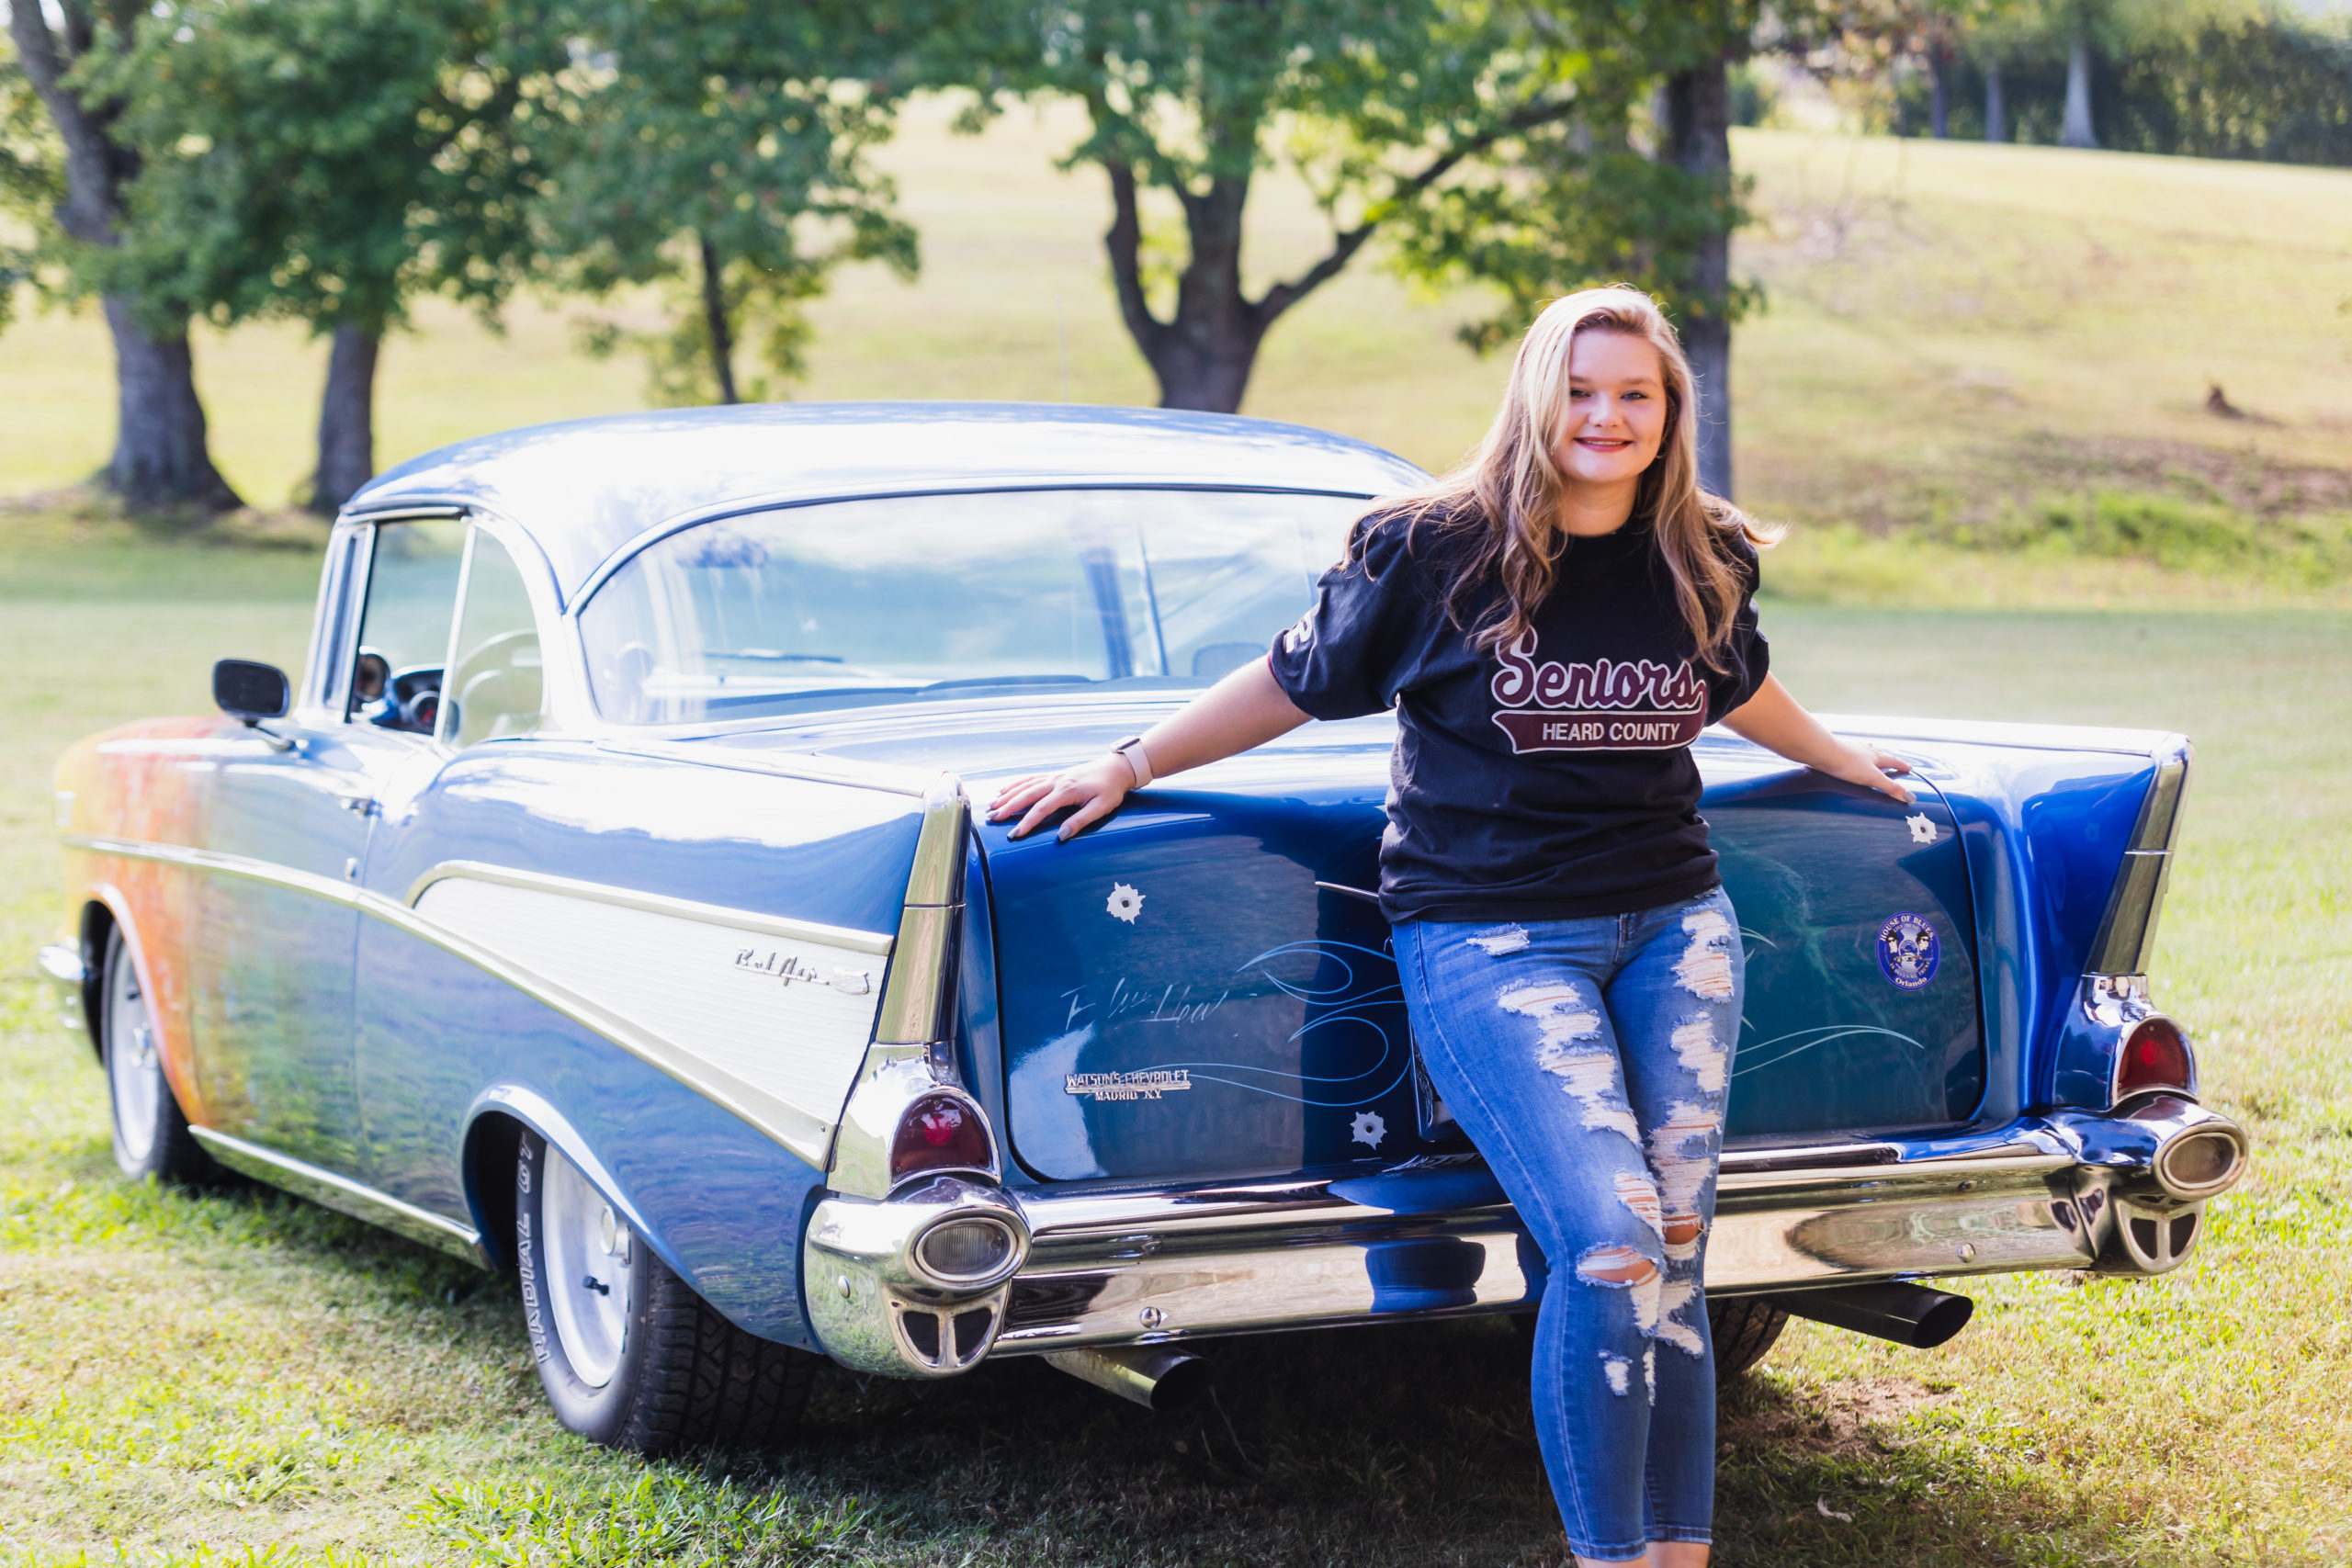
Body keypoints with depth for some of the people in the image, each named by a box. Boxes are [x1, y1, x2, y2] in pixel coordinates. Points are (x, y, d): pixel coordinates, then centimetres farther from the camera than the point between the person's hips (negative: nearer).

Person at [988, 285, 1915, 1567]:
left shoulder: (1705, 562, 8)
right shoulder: (1434, 549, -7)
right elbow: (1298, 682, 4)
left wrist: (1842, 760, 44)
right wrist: (1127, 765, 5)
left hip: (1676, 924, 5)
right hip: (1491, 937, -5)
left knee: (1673, 1254, -2)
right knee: (1610, 1242, -19)